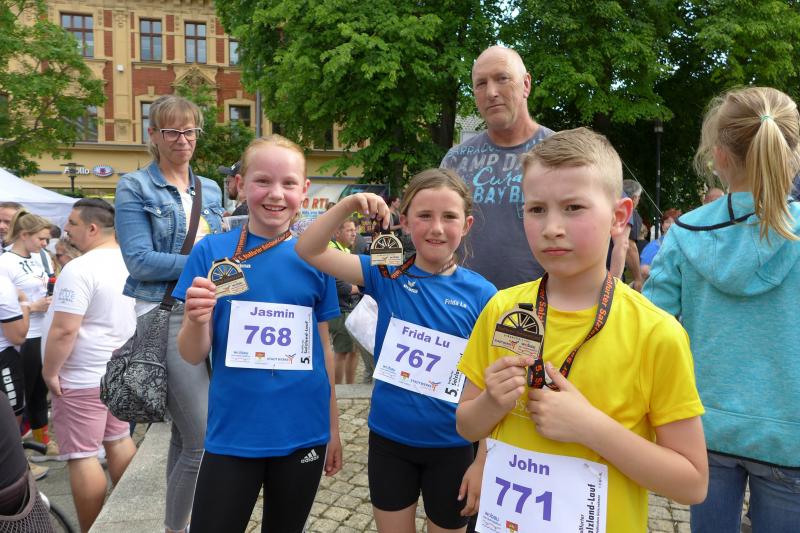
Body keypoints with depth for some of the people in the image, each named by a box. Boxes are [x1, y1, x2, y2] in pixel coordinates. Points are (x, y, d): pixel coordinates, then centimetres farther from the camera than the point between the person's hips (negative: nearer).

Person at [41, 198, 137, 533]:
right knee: (119, 440, 17)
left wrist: (50, 372, -13)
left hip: (82, 378, -8)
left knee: (82, 456, 2)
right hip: (119, 370, 9)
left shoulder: (79, 269, -22)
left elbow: (64, 330, -24)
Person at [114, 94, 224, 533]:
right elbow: (139, 260, -11)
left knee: (185, 432, 15)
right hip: (167, 316, -6)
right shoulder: (135, 188, -2)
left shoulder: (209, 190, 14)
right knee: (205, 437, -9)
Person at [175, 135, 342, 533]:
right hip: (232, 436, -1)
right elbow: (193, 356, -5)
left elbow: (323, 348, 6)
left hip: (304, 434, 2)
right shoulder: (212, 252, -6)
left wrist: (333, 427, 10)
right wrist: (197, 319, -27)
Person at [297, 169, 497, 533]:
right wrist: (349, 205, -23)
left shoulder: (480, 294, -12)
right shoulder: (387, 274, -7)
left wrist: (483, 461, -7)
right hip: (388, 438, 2)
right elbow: (309, 251, -9)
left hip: (451, 446, -1)